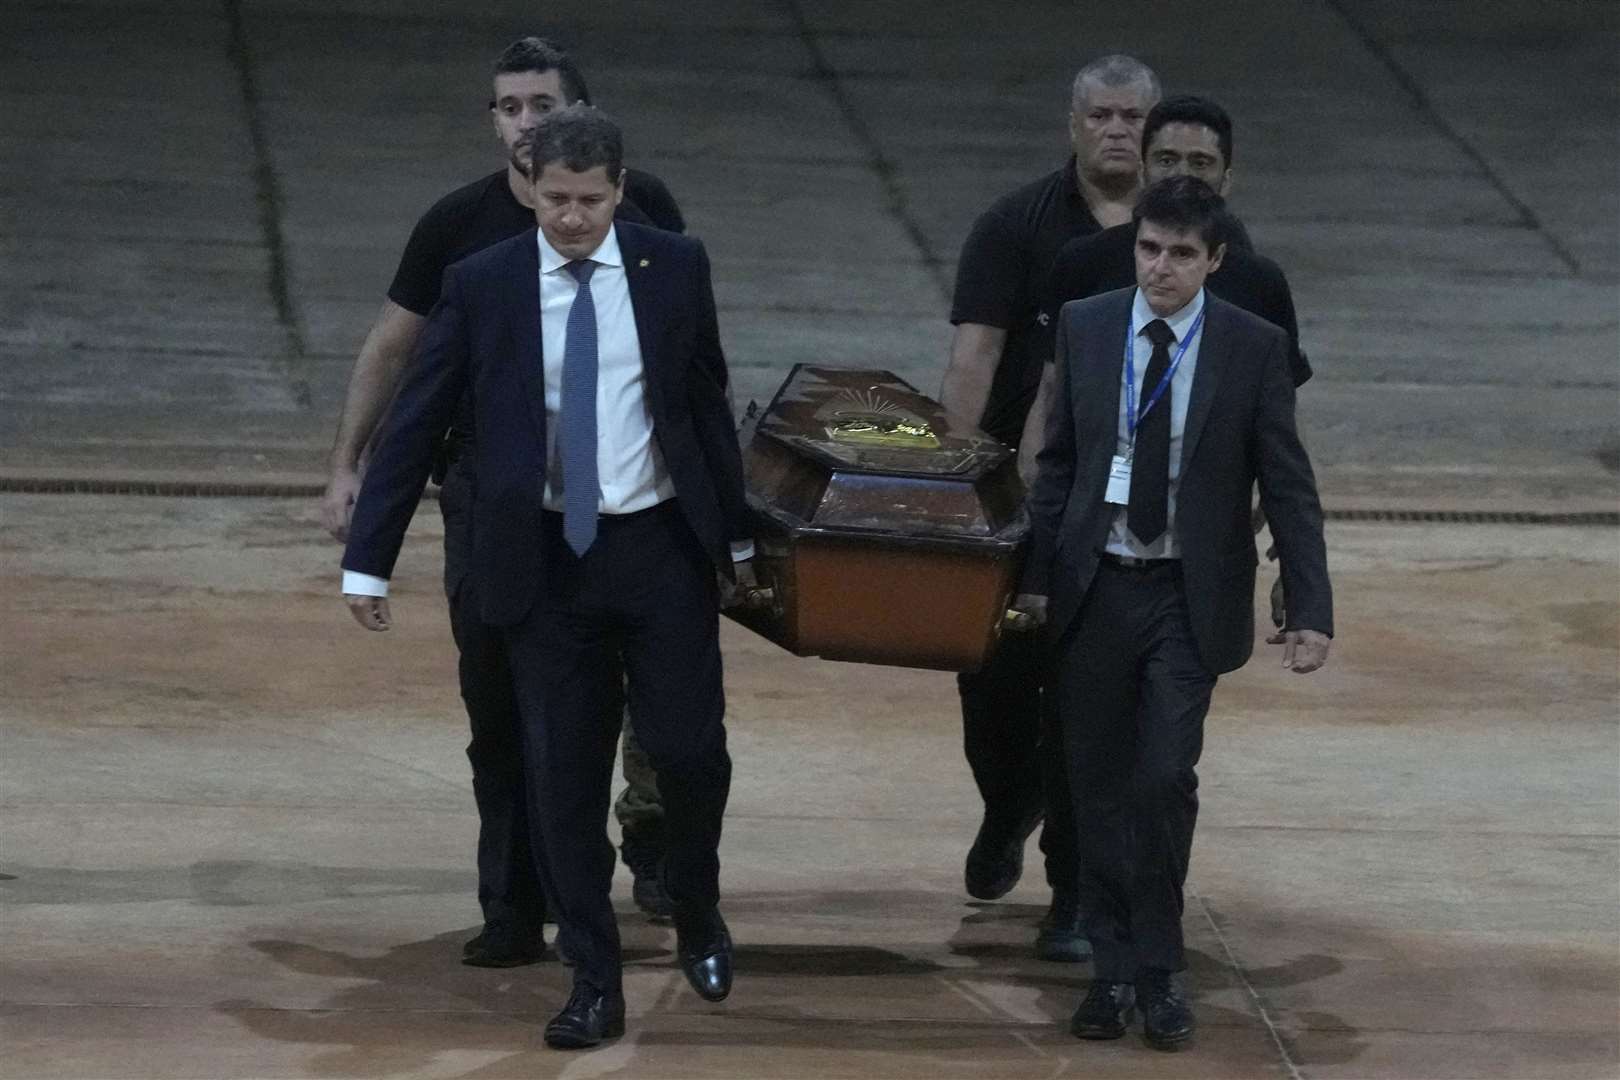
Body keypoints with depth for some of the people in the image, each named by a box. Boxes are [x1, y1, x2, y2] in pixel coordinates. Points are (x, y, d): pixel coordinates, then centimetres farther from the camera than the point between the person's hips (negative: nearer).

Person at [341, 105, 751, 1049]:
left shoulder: (674, 268, -1)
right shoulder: (482, 286, -4)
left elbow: (709, 402, 9)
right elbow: (416, 423, -1)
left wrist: (736, 533, 14)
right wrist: (369, 560, -3)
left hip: (663, 548, 0)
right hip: (545, 561, 0)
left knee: (690, 749, 0)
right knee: (565, 778, 1)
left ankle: (698, 914, 29)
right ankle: (595, 986, 10)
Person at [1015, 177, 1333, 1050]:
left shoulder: (1253, 348, -6)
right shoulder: (1085, 328, 1)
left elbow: (1289, 487, -4)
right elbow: (1058, 461, 8)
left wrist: (1309, 610, -8)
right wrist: (1035, 574, 3)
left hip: (1191, 597, -2)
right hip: (1095, 587, 2)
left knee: (1165, 779, -11)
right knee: (1100, 785, 7)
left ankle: (1159, 971, 5)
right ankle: (1113, 968, 18)